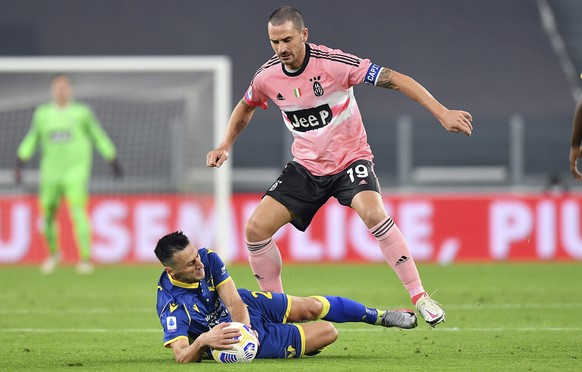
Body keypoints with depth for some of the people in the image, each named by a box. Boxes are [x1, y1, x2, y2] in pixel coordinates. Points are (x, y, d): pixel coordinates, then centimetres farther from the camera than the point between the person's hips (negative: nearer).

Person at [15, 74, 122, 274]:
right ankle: (53, 253, 30)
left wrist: (113, 160, 11)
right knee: (47, 215, 5)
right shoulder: (42, 113, 9)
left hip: (76, 172, -3)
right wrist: (19, 163, 10)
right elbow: (31, 139, 17)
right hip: (51, 173, 3)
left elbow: (99, 137, 10)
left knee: (78, 211, -18)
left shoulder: (81, 112, 3)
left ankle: (85, 258, -18)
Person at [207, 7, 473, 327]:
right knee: (256, 229, -8)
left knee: (373, 213, -33)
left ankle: (420, 297, -24)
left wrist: (442, 113, -28)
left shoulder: (334, 63, -21)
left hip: (350, 159, -5)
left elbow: (394, 80, -21)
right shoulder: (267, 76, -7)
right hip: (306, 166, 5)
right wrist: (225, 146, 7)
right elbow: (246, 107, 18)